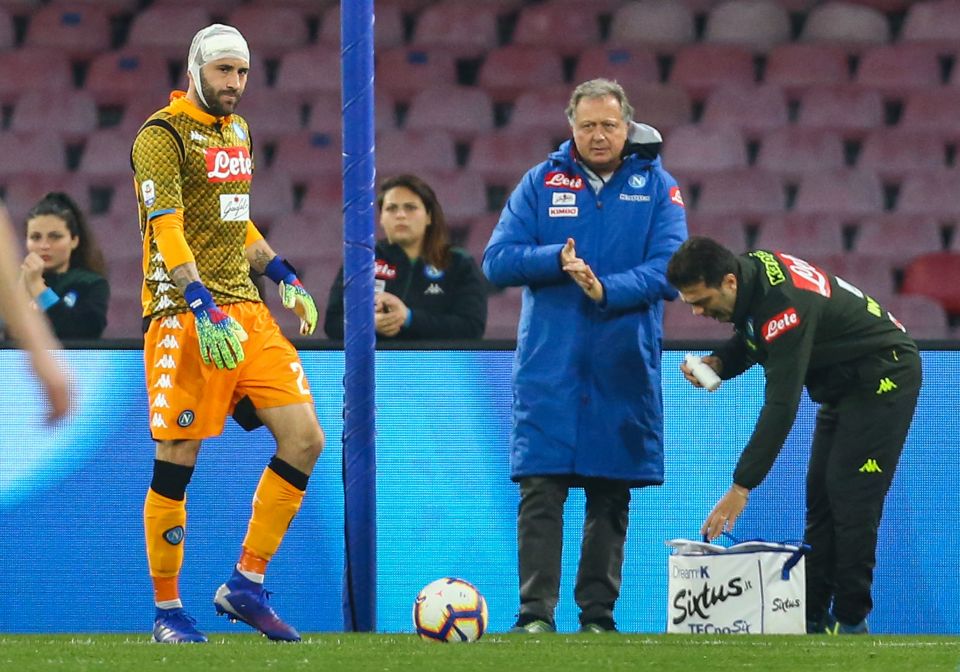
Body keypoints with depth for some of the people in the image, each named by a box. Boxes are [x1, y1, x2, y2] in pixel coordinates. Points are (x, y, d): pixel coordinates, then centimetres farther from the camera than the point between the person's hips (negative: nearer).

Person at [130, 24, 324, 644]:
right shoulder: (163, 134, -8)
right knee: (177, 460, -6)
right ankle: (167, 611, 4)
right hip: (184, 314, -8)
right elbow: (166, 230, -18)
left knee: (305, 437, -2)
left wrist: (283, 277, 22)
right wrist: (206, 310, -27)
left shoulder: (237, 131, 18)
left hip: (246, 311, 8)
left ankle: (246, 586, 6)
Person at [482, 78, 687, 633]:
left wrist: (607, 290, -21)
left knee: (611, 498, 5)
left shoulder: (658, 187, 5)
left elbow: (669, 270, -6)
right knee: (540, 490, -7)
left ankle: (598, 613, 11)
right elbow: (498, 261, 2)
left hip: (624, 369, 0)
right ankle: (536, 612, -8)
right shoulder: (541, 183, 7)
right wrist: (558, 260, -14)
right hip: (548, 365, 0)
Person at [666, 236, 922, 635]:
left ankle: (851, 620, -8)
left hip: (884, 377, -10)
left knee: (851, 497, -12)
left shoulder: (783, 304, -34)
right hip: (844, 384, 10)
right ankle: (812, 614, 6)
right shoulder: (749, 271, -7)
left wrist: (742, 487, -34)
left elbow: (781, 406, -35)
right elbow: (751, 340, 13)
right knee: (820, 496, 6)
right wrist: (717, 363, -11)